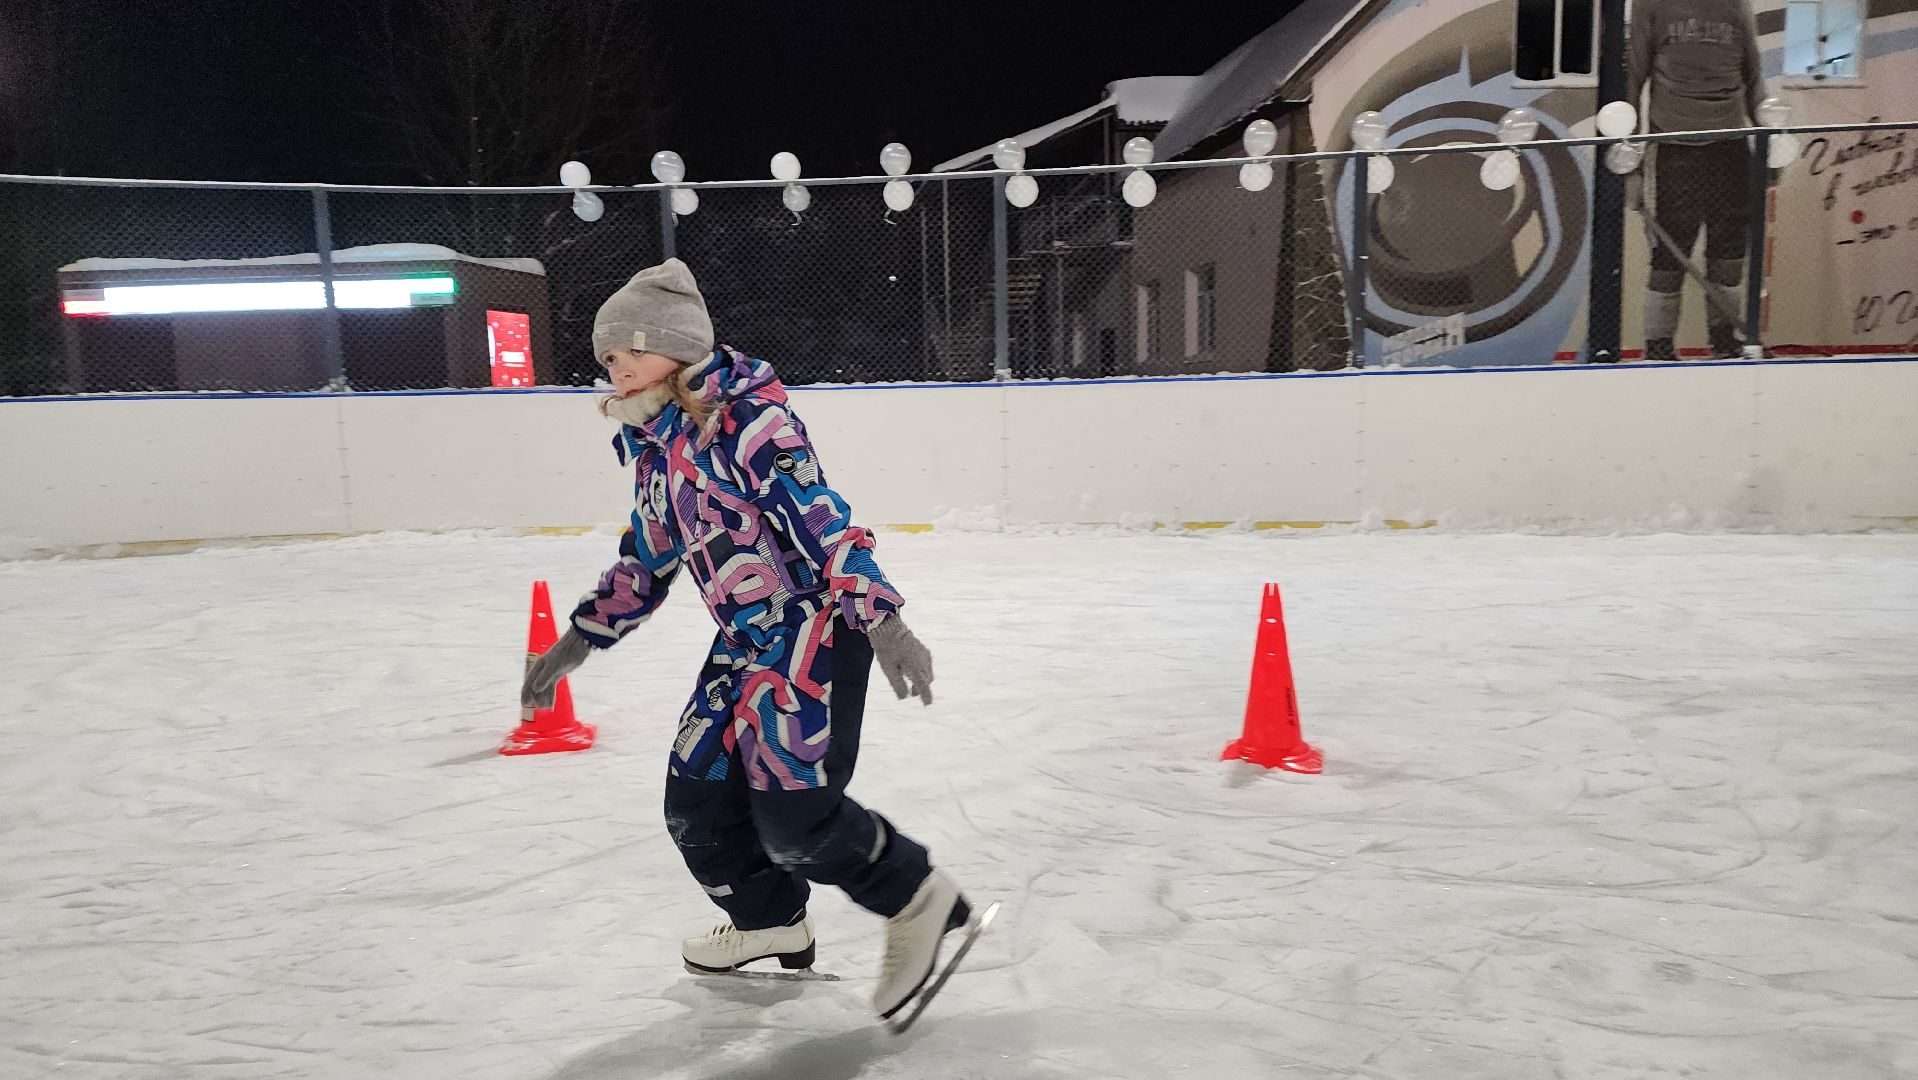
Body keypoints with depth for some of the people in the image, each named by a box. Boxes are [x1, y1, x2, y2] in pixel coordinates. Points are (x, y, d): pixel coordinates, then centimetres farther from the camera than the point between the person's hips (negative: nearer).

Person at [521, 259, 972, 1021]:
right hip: (746, 639, 9)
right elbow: (644, 562, 21)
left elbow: (823, 516, -24)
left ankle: (918, 902, 8)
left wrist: (882, 618, -32)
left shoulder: (743, 418, -15)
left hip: (813, 624, -9)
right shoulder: (654, 448, 13)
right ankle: (771, 922, 33)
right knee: (695, 801, 9)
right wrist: (575, 644, 21)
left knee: (793, 813, -15)